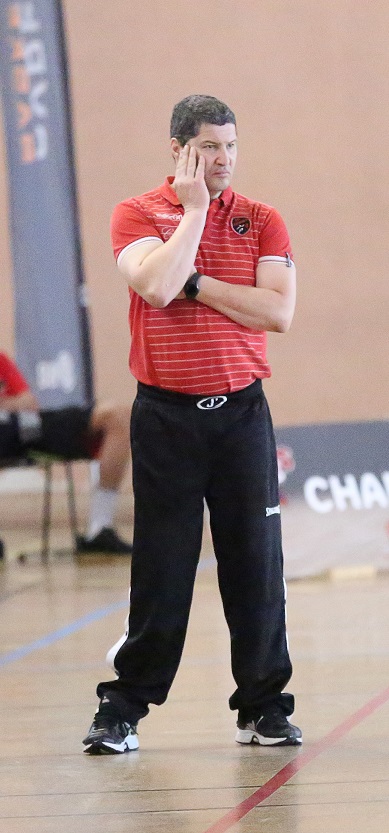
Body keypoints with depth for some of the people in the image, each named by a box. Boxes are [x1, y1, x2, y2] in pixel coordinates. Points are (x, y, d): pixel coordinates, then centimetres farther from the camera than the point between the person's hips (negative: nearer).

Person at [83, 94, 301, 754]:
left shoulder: (261, 221, 6)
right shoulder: (137, 215, 2)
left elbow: (278, 310, -8)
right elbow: (155, 285, -18)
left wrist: (194, 282, -9)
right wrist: (194, 210, -10)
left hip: (241, 410, 2)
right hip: (165, 414, -2)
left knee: (256, 563, 2)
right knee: (160, 566, -1)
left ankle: (264, 706, 11)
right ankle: (122, 710, 8)